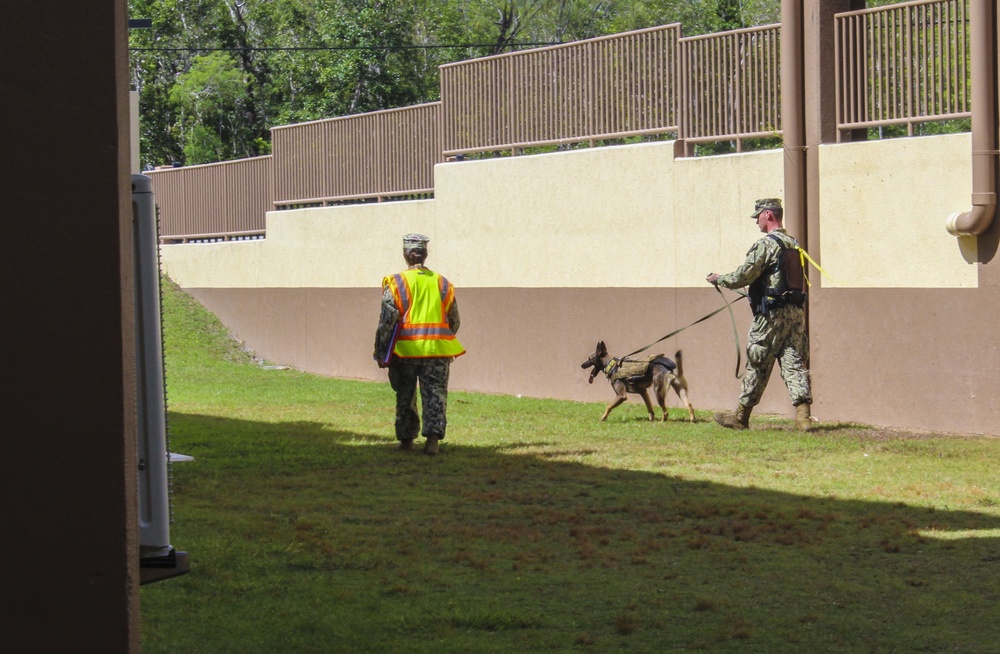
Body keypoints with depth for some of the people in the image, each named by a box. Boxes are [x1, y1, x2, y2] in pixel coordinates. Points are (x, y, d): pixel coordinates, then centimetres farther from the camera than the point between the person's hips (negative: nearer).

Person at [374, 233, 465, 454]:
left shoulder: (396, 283, -6)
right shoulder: (443, 284, 6)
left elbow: (386, 321, -9)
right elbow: (454, 322, 13)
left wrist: (380, 351, -3)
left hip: (405, 350, -2)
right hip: (436, 349, 2)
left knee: (405, 397, 12)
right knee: (435, 395, 2)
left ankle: (406, 440, 20)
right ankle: (433, 438, -12)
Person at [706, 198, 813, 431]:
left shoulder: (765, 244, -13)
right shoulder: (793, 244, 13)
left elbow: (743, 276, -14)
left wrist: (718, 280, 3)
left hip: (771, 314, -7)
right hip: (795, 310, 7)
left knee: (758, 365, 3)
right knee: (794, 362, 3)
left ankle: (741, 416, 14)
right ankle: (803, 415, -8)